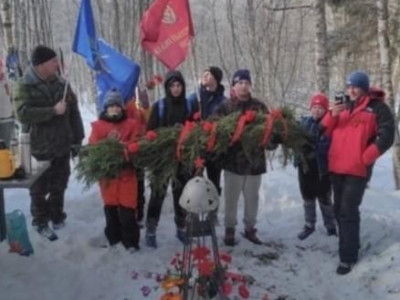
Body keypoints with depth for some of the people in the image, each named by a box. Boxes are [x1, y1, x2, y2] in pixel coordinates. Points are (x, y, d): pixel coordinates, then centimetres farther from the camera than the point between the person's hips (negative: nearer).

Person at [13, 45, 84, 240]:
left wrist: (77, 140, 7)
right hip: (38, 149, -4)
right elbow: (23, 113, -23)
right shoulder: (24, 86, -9)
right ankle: (40, 222, 23)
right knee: (40, 189, 9)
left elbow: (73, 113, 8)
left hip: (62, 146, 4)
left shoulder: (61, 84, 5)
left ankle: (57, 216, 33)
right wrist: (53, 111, -24)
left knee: (59, 186, 16)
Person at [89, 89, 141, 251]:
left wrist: (122, 144, -21)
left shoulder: (132, 124, 5)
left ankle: (130, 241, 8)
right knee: (110, 207, 10)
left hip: (127, 172, -1)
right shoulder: (98, 125, 7)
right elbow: (93, 147, -4)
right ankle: (113, 237, 26)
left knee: (127, 208, -3)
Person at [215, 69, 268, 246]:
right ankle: (229, 229, 20)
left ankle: (250, 228, 27)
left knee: (252, 197, 13)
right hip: (233, 160, -3)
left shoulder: (259, 106, 7)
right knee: (231, 197, 7)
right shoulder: (225, 107, -2)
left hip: (255, 160, 3)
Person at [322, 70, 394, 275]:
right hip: (337, 168, 7)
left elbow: (386, 136, -8)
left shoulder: (377, 107, -2)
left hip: (357, 169, -6)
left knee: (348, 212, -11)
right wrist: (332, 115, -8)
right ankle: (350, 246, 31)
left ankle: (348, 256, -5)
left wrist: (365, 157, -13)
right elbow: (326, 132, 12)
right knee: (339, 210, 14)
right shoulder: (343, 107, 15)